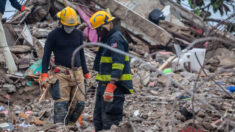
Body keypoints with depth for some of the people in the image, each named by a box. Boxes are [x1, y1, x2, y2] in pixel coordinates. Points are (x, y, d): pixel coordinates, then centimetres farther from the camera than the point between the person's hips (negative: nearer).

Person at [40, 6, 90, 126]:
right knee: (61, 103, -13)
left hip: (77, 74, 5)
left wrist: (86, 73, 21)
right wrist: (44, 74, -11)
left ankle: (69, 125, 13)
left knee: (79, 103, -2)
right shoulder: (54, 35, -2)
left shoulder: (78, 34, 12)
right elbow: (46, 55, -1)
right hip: (61, 74, -4)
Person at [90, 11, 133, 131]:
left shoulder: (116, 39, -14)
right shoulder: (107, 39, 20)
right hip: (104, 84, 11)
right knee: (98, 117, 15)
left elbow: (118, 63, -24)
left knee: (110, 119, -13)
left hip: (115, 85, -11)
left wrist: (111, 85, -31)